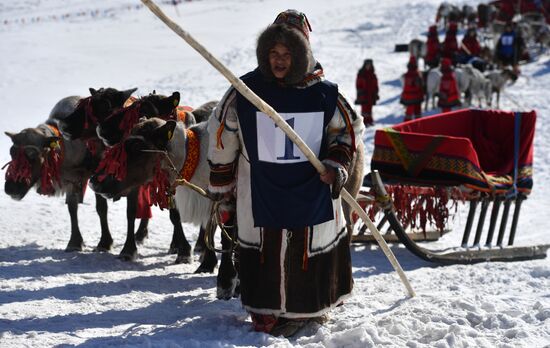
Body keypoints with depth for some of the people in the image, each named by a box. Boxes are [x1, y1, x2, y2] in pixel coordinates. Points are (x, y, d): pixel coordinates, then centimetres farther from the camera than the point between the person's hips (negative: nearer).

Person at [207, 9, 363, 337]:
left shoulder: (324, 93, -4)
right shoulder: (246, 90, -5)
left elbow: (351, 128, 10)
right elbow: (222, 136, 6)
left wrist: (337, 165, -6)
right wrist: (220, 184, 12)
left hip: (313, 194, 1)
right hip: (262, 196, -1)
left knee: (313, 250, 9)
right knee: (267, 255, 2)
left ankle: (312, 307, 28)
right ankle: (268, 312, 16)